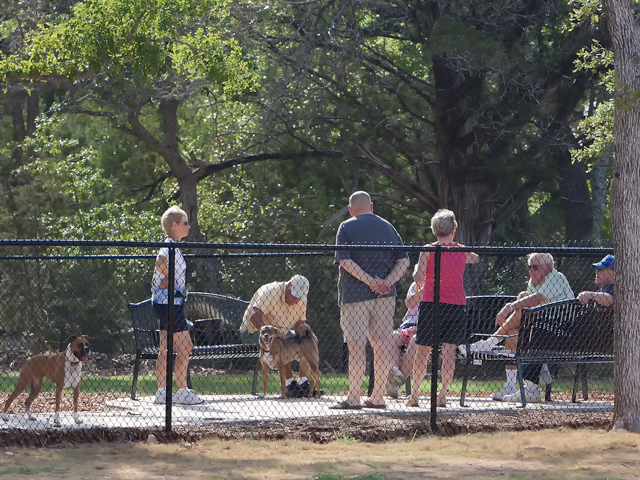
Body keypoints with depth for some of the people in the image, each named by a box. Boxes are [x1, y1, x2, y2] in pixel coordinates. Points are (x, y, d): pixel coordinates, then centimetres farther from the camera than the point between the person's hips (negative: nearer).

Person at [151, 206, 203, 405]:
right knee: (184, 346, -7)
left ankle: (162, 392, 12)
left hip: (165, 304, 10)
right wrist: (170, 282, -16)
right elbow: (160, 263, -28)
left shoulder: (172, 247, 15)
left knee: (165, 349, 10)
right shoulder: (170, 247, -15)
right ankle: (182, 391, -5)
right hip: (170, 303, -10)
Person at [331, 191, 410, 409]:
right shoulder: (388, 227, 13)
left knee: (356, 346, -5)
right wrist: (387, 282, -5)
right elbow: (404, 261, 6)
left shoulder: (347, 227, -1)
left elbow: (345, 261, -13)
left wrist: (370, 281, -15)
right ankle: (378, 397, 9)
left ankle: (353, 398, -7)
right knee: (382, 346, 7)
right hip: (385, 296, 4)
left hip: (355, 294, -4)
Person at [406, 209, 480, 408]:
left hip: (431, 302, -1)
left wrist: (417, 273, 10)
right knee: (449, 349, -3)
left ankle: (414, 394, 10)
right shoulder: (463, 251, 4)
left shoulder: (428, 251, -4)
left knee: (423, 349, 8)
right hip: (456, 303, 1)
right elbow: (475, 258, 26)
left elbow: (419, 277, -11)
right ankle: (443, 394, -10)